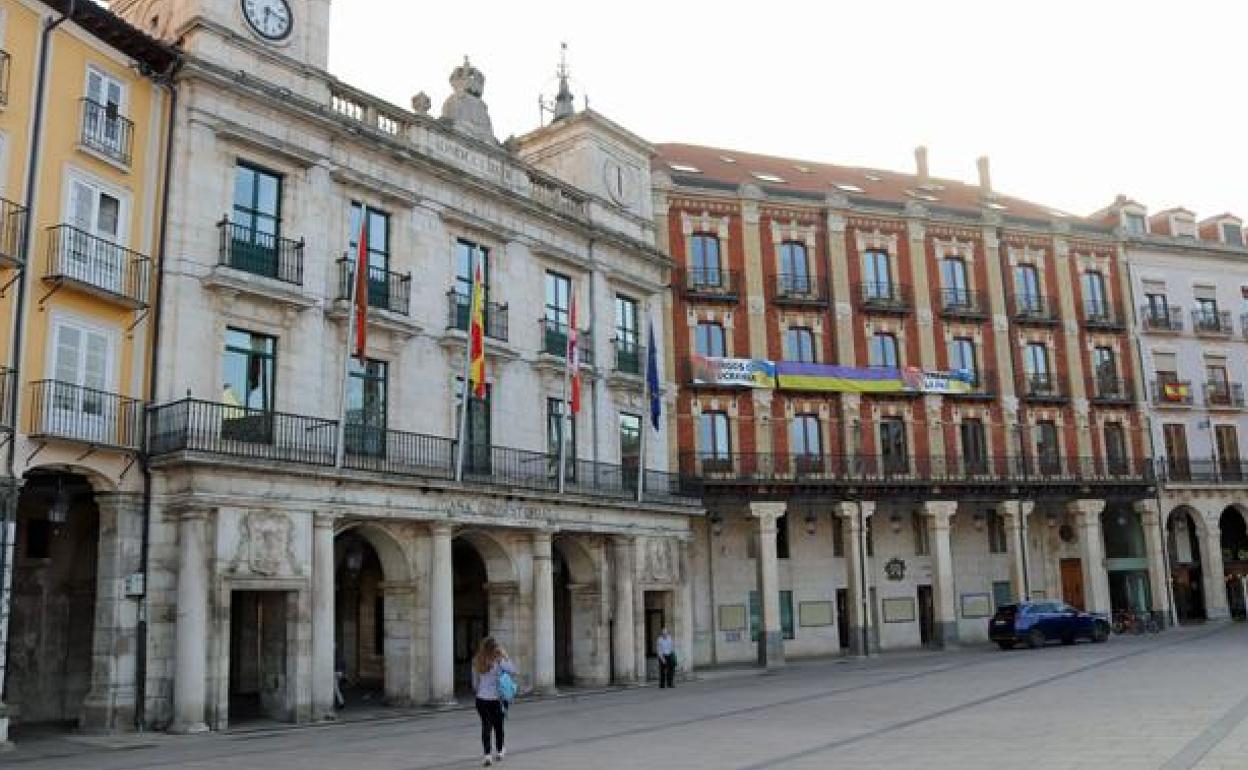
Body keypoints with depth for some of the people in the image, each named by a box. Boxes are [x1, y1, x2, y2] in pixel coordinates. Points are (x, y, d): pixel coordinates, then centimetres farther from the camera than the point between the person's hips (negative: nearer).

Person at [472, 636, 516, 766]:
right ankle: (499, 752, 31)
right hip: (497, 698, -2)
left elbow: (475, 682, 7)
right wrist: (505, 656, -4)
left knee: (486, 726, 5)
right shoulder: (498, 661, -13)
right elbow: (513, 671, -8)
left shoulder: (477, 662, 0)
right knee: (498, 726, 16)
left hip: (481, 699, 2)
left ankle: (487, 755, -5)